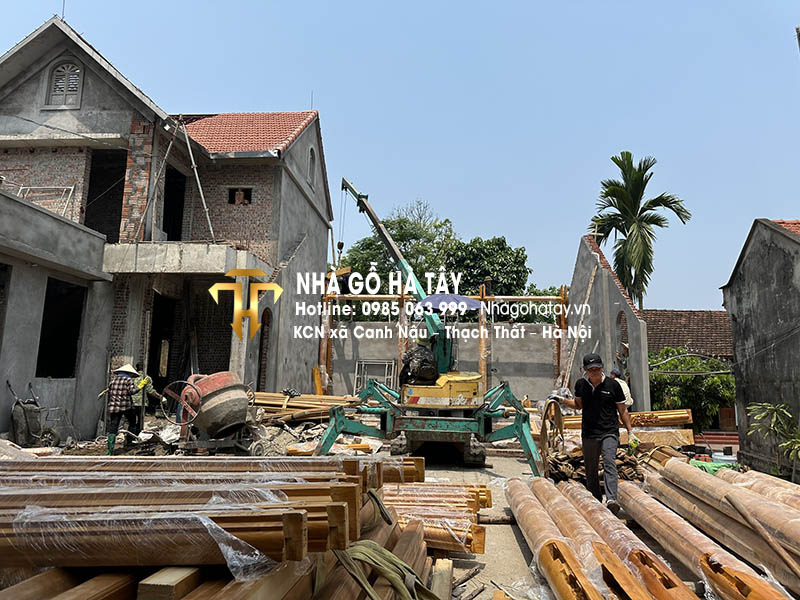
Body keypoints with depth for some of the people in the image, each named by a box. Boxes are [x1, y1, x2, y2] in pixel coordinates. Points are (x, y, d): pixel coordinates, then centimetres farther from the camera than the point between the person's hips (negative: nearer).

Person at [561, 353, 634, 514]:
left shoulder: (613, 385, -4)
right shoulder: (580, 384, 3)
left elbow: (622, 410, 5)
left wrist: (630, 432, 4)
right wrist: (563, 400, 3)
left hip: (609, 433, -3)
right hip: (588, 434, 3)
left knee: (609, 464, -21)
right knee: (591, 471, 8)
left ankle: (611, 499, -31)